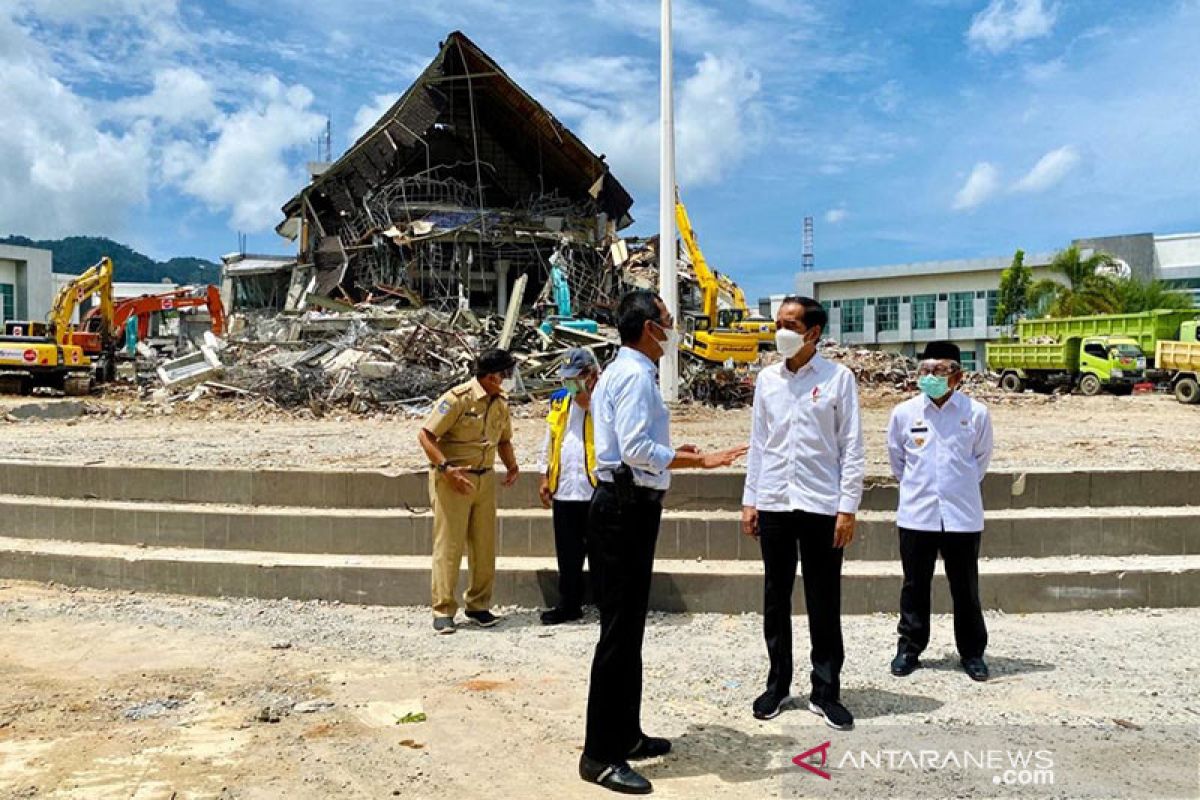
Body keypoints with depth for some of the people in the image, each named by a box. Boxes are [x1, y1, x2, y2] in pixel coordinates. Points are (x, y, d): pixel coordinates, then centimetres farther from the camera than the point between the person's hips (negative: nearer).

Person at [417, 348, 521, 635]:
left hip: (485, 479, 6)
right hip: (452, 480, -6)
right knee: (449, 546, -2)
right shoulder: (457, 398, -13)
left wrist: (512, 466, 6)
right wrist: (446, 468, -23)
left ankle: (479, 606, 22)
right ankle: (443, 611, 7)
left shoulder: (501, 403, 8)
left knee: (485, 546, 9)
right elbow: (425, 435, -15)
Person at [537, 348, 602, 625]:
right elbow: (549, 442, 17)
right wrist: (545, 477, 14)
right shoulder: (559, 400, 14)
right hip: (563, 490, 5)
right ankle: (569, 604, 23)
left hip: (596, 490, -5)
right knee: (568, 554, 12)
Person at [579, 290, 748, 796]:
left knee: (629, 626, 17)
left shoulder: (621, 371, 18)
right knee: (620, 629, -6)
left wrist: (670, 455, 20)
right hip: (627, 507, -11)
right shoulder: (635, 375, -14)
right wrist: (696, 461, -19)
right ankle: (600, 754, 2)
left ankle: (625, 734, 29)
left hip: (627, 505, 11)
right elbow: (636, 448, -24)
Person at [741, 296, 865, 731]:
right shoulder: (767, 379, 8)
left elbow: (852, 447, -3)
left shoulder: (838, 378, -2)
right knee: (775, 600, 12)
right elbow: (758, 444, 11)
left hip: (821, 505, -3)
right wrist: (749, 500, 8)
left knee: (824, 604, 5)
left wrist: (848, 507, -8)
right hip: (773, 504, 4)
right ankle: (777, 684, 26)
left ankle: (825, 692, 18)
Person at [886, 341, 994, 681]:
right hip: (916, 515, 1)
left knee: (965, 587, 9)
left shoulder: (976, 413, -5)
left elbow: (981, 458, 10)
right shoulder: (904, 413, -3)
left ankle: (972, 652, 24)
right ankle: (909, 647, 24)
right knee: (915, 585, 11)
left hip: (963, 516, -1)